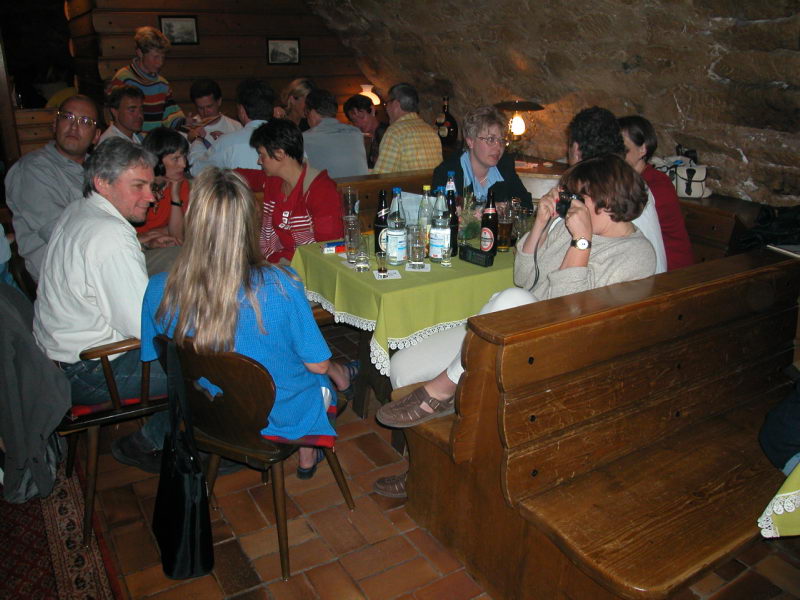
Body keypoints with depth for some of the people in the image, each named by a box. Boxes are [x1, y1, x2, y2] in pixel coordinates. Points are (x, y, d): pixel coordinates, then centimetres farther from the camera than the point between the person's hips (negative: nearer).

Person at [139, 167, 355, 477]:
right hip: (280, 419, -4)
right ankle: (307, 455, 45)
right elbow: (317, 364, -19)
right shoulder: (279, 286, -31)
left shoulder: (159, 290, -21)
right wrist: (338, 370, 6)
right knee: (323, 376, 30)